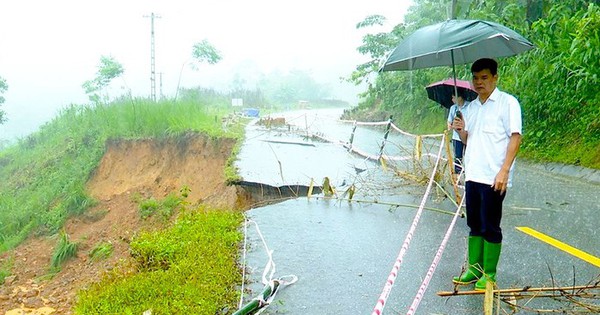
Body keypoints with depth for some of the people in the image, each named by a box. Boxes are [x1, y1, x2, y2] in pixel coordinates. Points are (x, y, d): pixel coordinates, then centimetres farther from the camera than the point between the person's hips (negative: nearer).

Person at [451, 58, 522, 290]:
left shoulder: (507, 102, -5)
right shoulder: (473, 106, 15)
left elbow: (515, 137, -11)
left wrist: (504, 171, -19)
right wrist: (460, 130, -1)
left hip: (494, 177, -7)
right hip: (472, 175, 7)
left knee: (490, 227, 1)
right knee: (474, 225, 12)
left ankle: (489, 274, 12)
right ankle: (474, 269, 22)